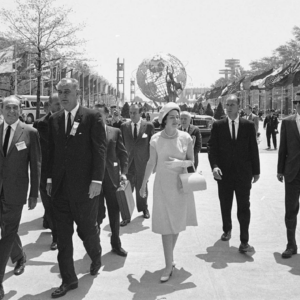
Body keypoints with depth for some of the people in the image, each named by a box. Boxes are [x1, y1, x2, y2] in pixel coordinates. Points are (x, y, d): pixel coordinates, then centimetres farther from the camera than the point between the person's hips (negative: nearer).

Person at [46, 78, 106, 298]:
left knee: (87, 230, 8)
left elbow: (100, 150, -9)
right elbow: (51, 151, 12)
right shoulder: (54, 120, 9)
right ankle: (69, 280, 18)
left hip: (84, 187, -4)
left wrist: (97, 181, -14)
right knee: (63, 236, 7)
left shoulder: (93, 117, -6)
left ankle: (96, 257, 40)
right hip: (60, 188, 5)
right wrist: (50, 179, 7)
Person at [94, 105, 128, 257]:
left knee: (114, 212, 9)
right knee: (98, 213, 2)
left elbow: (123, 153, 5)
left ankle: (116, 244, 23)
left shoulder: (115, 132, 5)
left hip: (112, 177, 2)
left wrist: (123, 172, -5)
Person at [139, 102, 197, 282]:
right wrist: (144, 183, 8)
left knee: (177, 222, 9)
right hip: (162, 184, -1)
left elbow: (192, 161, 2)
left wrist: (181, 163, -18)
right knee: (166, 224, -3)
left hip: (180, 184, 1)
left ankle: (169, 257, 28)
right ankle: (169, 265, 2)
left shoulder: (186, 138, -4)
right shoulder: (156, 139, -4)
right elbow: (151, 163, 4)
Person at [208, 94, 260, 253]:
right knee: (225, 206, 15)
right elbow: (212, 147, -1)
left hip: (243, 173, -1)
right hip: (224, 173, 1)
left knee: (243, 207, -1)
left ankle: (244, 241, 3)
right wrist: (214, 166, -16)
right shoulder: (218, 125, 2)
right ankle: (227, 229, 38)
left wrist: (256, 171, 5)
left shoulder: (248, 125, 1)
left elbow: (253, 149, 4)